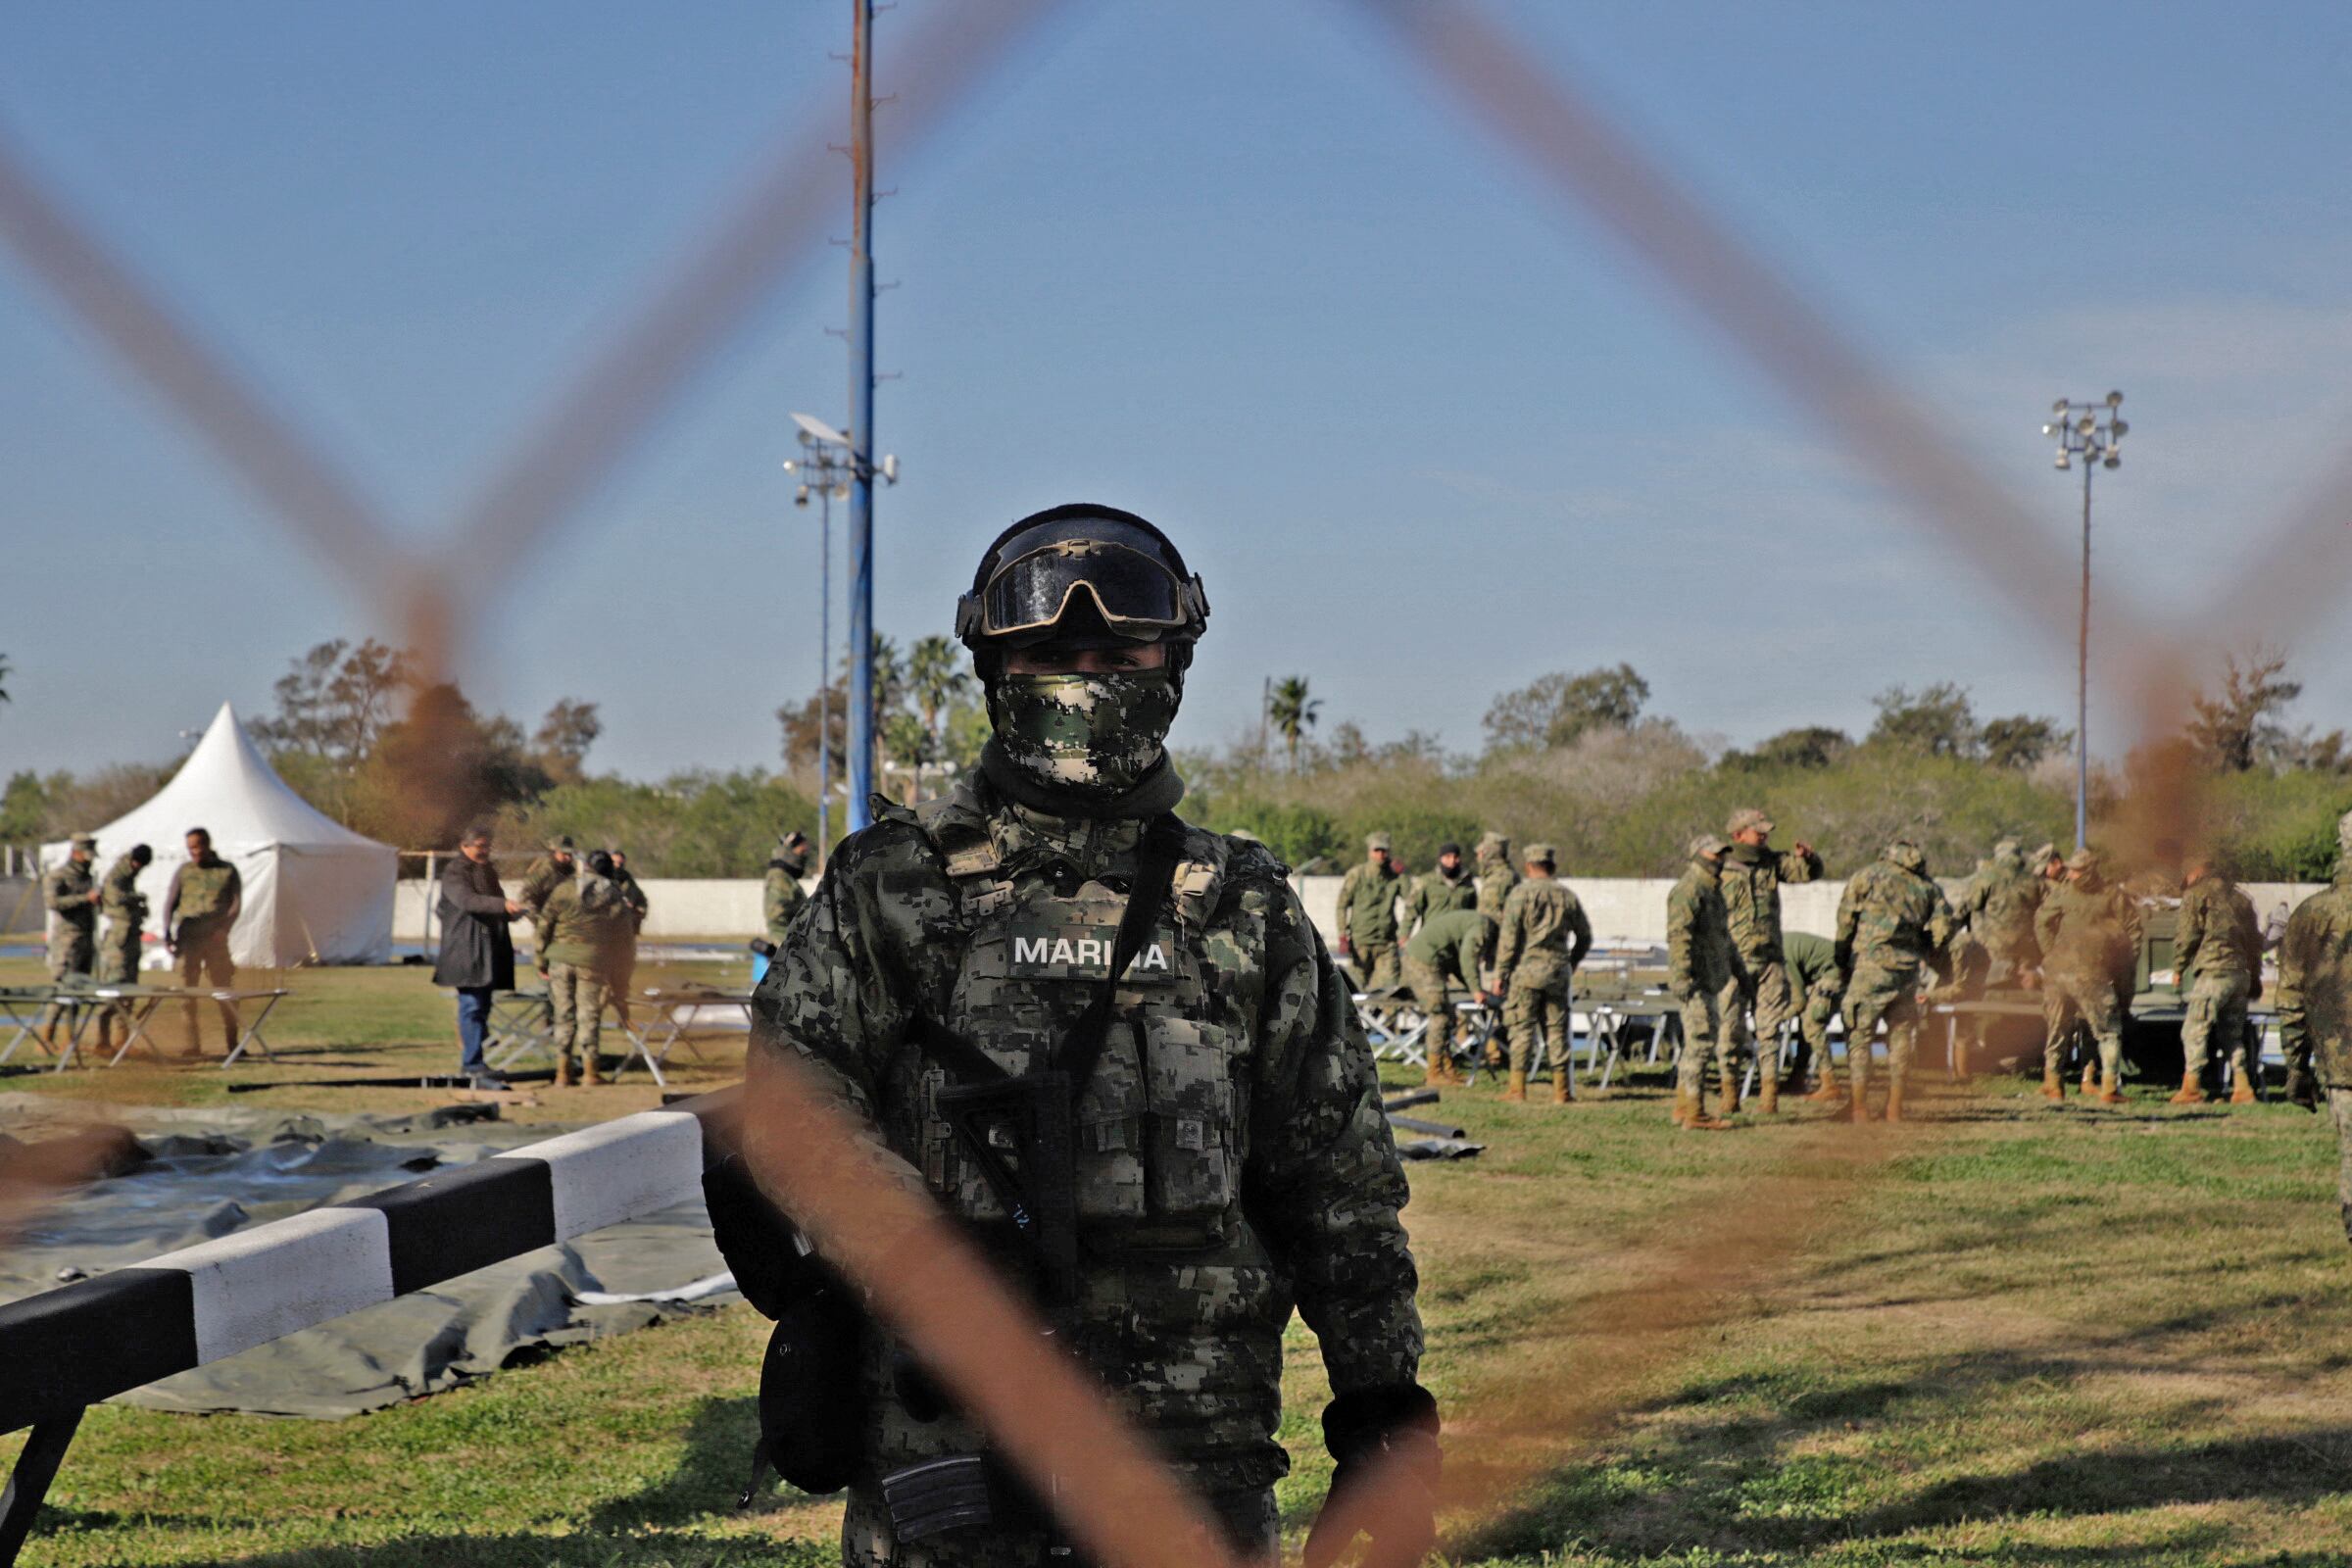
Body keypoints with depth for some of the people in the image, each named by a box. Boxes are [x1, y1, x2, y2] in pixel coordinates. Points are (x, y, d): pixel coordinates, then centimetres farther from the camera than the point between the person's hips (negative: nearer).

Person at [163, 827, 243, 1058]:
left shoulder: (228, 871, 9)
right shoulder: (183, 871, 12)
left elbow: (236, 903, 3)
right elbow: (170, 903, 10)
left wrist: (223, 929, -13)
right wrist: (167, 933, -4)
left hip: (215, 939, -1)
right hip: (188, 939, 1)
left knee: (223, 989, -2)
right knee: (187, 991, -2)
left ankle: (232, 1043, 5)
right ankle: (193, 1044, 2)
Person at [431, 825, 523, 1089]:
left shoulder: (489, 872, 21)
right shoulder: (454, 873, -5)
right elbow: (467, 900, -23)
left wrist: (511, 912, 8)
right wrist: (503, 904, -34)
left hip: (491, 949, 8)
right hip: (467, 950, -8)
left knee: (482, 1006, 8)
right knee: (472, 1006, -13)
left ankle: (469, 1062, 15)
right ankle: (473, 1065, -16)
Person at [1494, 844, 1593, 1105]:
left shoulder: (1521, 893, -5)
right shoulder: (1566, 896, 8)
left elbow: (1508, 937, -9)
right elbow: (1585, 936, 16)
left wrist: (1500, 974, -5)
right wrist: (1572, 963, 30)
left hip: (1526, 968, -3)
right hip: (1557, 971, 3)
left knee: (1522, 1028, 1)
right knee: (1556, 1029, 7)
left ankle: (1518, 1087, -1)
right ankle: (1561, 1089, 6)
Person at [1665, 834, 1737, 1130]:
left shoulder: (1712, 890, 18)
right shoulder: (1688, 890, -14)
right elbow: (1678, 936, -20)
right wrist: (1684, 980, -25)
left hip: (1713, 980, 10)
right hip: (1695, 982, -10)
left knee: (1696, 1044, 12)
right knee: (1700, 1042, -10)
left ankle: (1683, 1109, 17)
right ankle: (1694, 1114, -10)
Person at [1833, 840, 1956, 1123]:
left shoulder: (1866, 876, 7)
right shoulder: (1929, 887, 13)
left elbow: (1845, 922, 4)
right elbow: (1943, 924, 3)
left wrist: (1842, 964, 12)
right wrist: (1930, 954, 22)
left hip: (1869, 965, -2)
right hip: (1907, 971, 3)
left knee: (1859, 1037, 2)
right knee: (1901, 1039, 13)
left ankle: (1860, 1110, -5)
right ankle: (1895, 1111, 11)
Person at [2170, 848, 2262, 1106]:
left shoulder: (2196, 894, 1)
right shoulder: (2239, 897, 21)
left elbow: (2186, 934, -6)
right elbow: (2255, 938, 21)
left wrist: (2178, 968, 5)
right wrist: (2255, 978, 24)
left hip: (2213, 971, -7)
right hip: (2241, 972, 7)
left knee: (2194, 1029, -4)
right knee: (2232, 1032, 14)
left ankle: (2191, 1087, -10)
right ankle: (2243, 1087, 6)